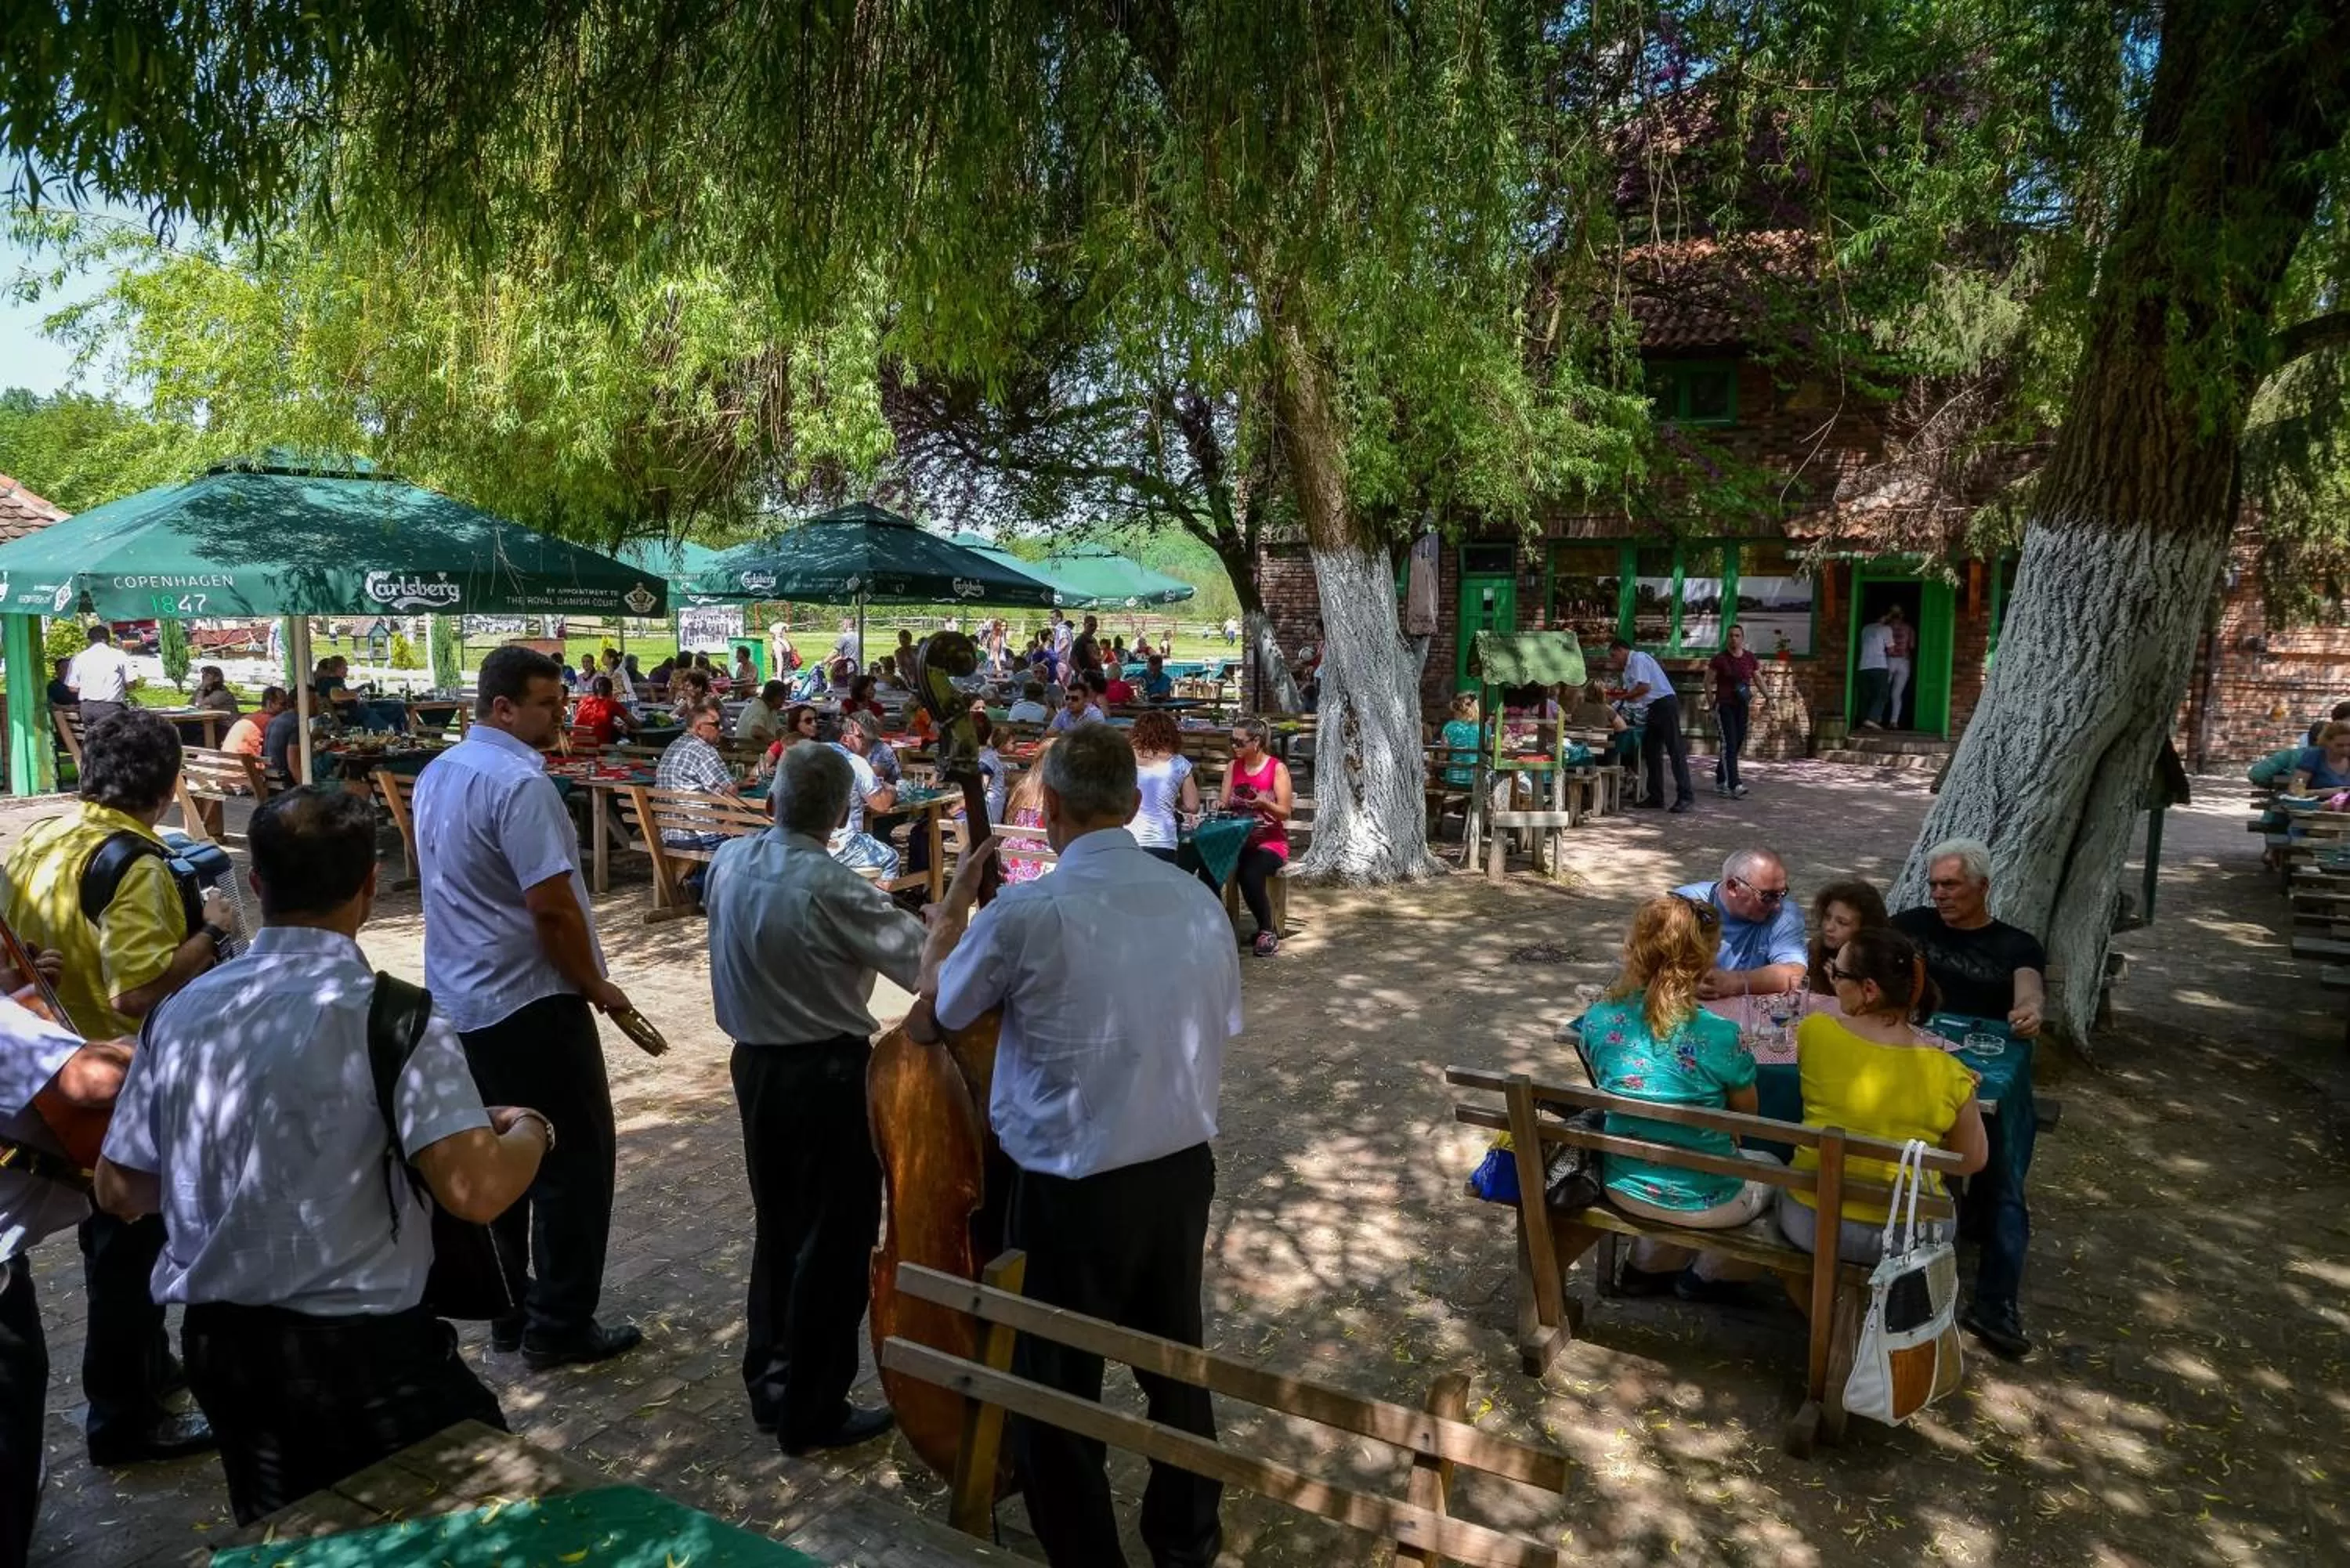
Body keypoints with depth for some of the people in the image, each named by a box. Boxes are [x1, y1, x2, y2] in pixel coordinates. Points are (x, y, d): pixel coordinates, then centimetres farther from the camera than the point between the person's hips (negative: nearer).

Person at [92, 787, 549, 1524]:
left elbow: (120, 1191, 7)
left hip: (216, 1341, 6)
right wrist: (529, 1131, -8)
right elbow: (477, 1191, -27)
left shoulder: (179, 1013, -2)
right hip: (360, 1346, -6)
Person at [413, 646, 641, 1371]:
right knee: (573, 1162, 2)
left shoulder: (437, 774, 9)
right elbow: (553, 909, -24)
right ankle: (560, 1328, 10)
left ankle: (510, 1311, 27)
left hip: (460, 999, 9)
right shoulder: (519, 783, -21)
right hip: (529, 1003, -9)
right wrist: (597, 987, -9)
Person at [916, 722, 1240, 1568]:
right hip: (1183, 1170, 6)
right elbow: (1217, 1033, 8)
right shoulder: (1200, 902, -4)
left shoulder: (1024, 914, -19)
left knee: (1058, 1391, 14)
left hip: (1072, 1189, -6)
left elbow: (929, 1019, -2)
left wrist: (946, 924, 15)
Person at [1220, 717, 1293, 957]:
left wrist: (1265, 803, -25)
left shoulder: (1277, 768, -3)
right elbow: (1223, 805, 8)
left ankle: (1268, 931, -14)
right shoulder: (1233, 767, 11)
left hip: (1271, 842, -4)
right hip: (1238, 840, 4)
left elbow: (1285, 812, -6)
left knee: (1250, 873, -35)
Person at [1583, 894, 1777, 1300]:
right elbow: (1746, 1112, -7)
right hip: (1702, 1203, -3)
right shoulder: (1720, 1036, -26)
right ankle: (1706, 1276, 36)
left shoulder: (1599, 1019, -14)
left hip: (1623, 1189, 4)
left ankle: (1647, 1266, 34)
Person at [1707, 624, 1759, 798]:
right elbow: (1708, 682, 1)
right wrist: (1712, 705, -4)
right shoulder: (1719, 659, -5)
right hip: (1724, 705, -5)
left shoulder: (1750, 659, 6)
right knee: (1729, 743, -13)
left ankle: (1719, 782, 21)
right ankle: (1734, 785, -18)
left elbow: (1759, 681, 14)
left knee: (1737, 744, 8)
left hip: (1742, 707, 5)